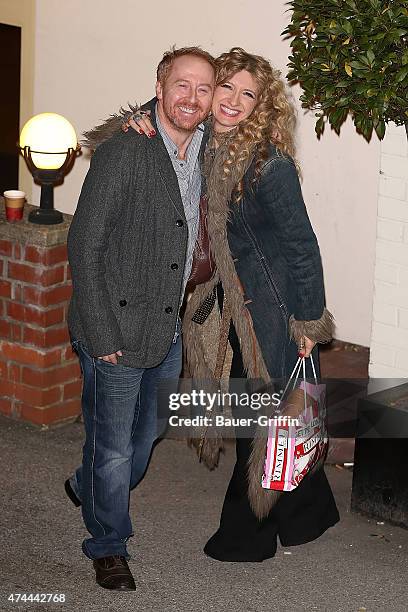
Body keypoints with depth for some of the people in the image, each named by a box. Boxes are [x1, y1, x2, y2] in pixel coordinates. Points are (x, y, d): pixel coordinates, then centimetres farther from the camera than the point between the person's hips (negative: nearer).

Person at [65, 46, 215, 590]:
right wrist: (101, 334, -18)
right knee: (113, 446, 7)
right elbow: (84, 245, -18)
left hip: (168, 330, 7)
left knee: (147, 435, 22)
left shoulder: (206, 152, 3)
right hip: (117, 331, -7)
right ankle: (108, 546, 28)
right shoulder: (123, 150, -19)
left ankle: (87, 490, 50)